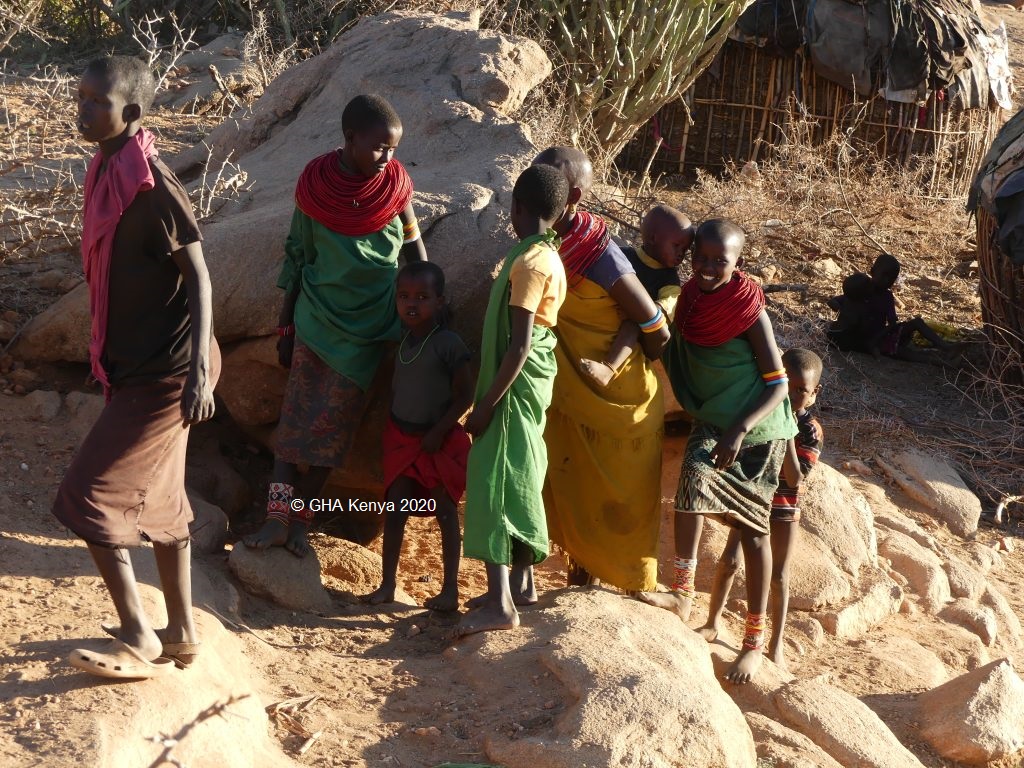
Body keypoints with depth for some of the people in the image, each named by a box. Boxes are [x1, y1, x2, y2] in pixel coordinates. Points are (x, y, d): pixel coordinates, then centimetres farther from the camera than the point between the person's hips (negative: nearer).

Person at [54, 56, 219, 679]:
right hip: (136, 364, 9)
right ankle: (182, 632, 27)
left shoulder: (152, 185, -20)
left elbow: (198, 277, -18)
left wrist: (199, 372, -25)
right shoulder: (107, 173, 6)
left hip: (166, 370, -9)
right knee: (158, 498, 16)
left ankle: (138, 638, 3)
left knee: (87, 496, -7)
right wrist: (108, 358, 21)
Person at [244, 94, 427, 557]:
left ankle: (301, 518, 11)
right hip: (316, 316, 0)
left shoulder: (396, 185, -8)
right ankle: (278, 515, -2)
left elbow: (415, 252, 4)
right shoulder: (315, 186, -9)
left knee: (335, 424, 2)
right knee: (296, 415, -3)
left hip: (369, 326, 0)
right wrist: (285, 328, 3)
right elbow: (296, 257, 1)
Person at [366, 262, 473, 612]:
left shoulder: (448, 344, -15)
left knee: (445, 511, 2)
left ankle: (450, 589, 8)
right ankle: (388, 583, 13)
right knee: (395, 509, 6)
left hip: (440, 441, -6)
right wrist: (392, 427, 8)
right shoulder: (403, 341, 5)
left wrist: (438, 432, -16)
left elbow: (464, 396, -14)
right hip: (402, 437, 6)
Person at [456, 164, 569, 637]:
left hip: (515, 387, -10)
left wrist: (486, 404, -19)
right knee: (519, 484, 17)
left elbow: (519, 347, -22)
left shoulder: (528, 262, -18)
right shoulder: (549, 257, 10)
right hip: (533, 387, 10)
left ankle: (500, 604, -19)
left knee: (496, 485, -13)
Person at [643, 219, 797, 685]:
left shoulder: (749, 310, -16)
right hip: (710, 422, 4)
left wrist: (740, 429, -30)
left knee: (753, 529, 0)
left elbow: (778, 385, -18)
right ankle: (683, 592, -23)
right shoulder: (691, 300, -1)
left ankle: (755, 639, 10)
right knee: (695, 476, -28)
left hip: (757, 429, -4)